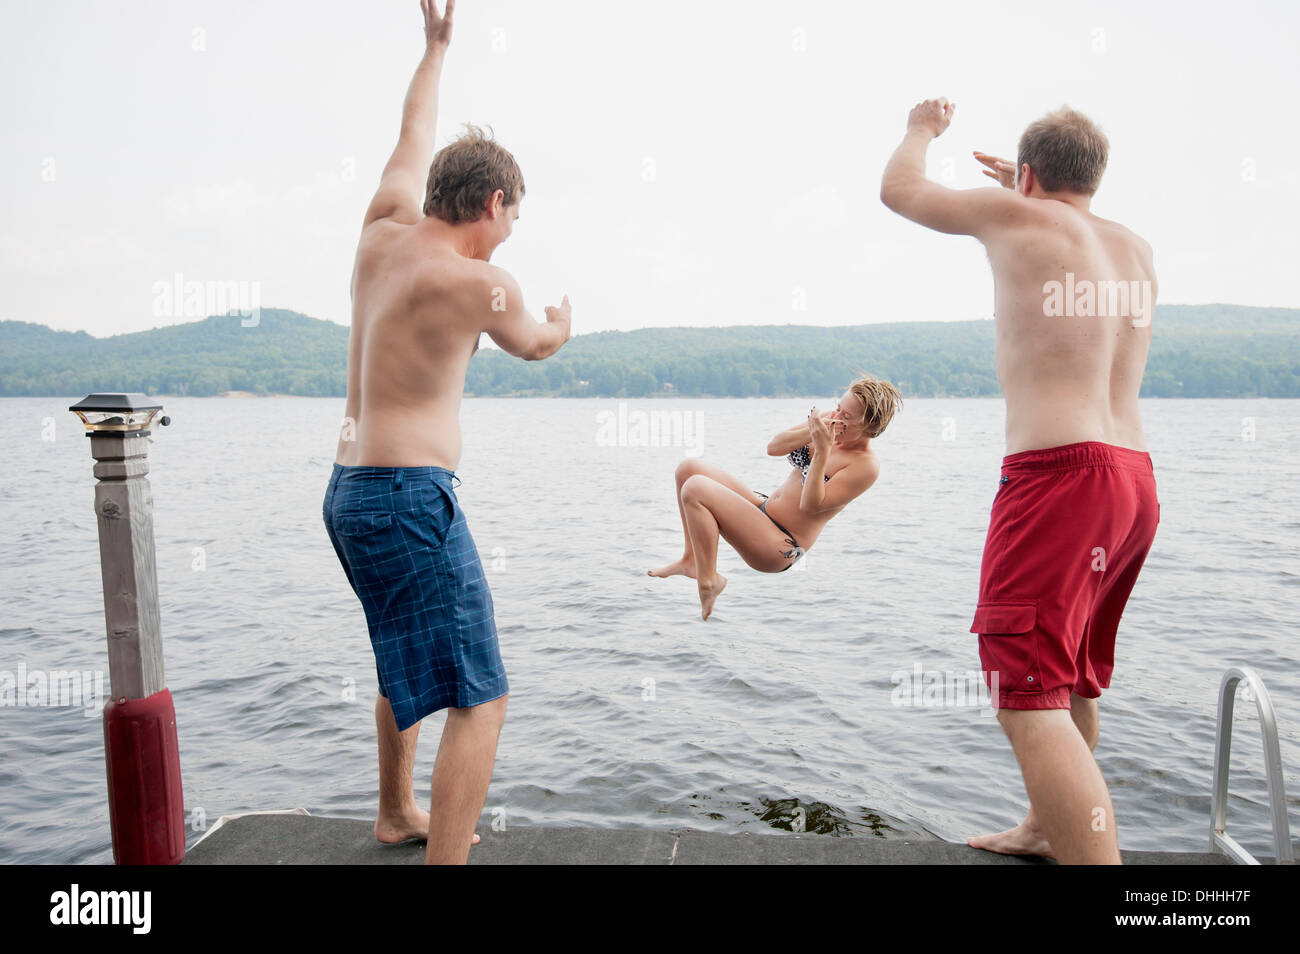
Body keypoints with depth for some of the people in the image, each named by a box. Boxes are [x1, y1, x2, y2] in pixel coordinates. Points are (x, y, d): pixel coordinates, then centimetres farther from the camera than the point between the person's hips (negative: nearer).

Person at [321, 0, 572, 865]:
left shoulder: (383, 232, 6)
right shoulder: (480, 283, -13)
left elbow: (416, 138, 25)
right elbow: (534, 345, 10)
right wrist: (564, 322, 33)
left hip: (351, 490, 10)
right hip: (410, 499, -9)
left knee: (410, 658, 27)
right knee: (480, 699, -6)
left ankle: (398, 814, 44)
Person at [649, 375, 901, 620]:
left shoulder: (866, 465, -17)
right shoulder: (831, 421, 3)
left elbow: (811, 505, -23)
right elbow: (774, 447, -2)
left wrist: (823, 451, -29)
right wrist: (810, 431, -18)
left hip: (779, 547, -9)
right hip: (764, 507, 9)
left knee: (694, 488, -22)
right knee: (689, 467, 0)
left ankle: (707, 581, -10)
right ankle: (691, 559, 6)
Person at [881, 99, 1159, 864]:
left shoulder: (1015, 216, -1)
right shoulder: (1138, 250, 17)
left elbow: (899, 190, 13)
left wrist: (922, 129, 32)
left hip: (1060, 473, -9)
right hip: (1137, 482, 9)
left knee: (1030, 701, -11)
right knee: (1074, 680, 24)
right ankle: (1048, 827, 42)